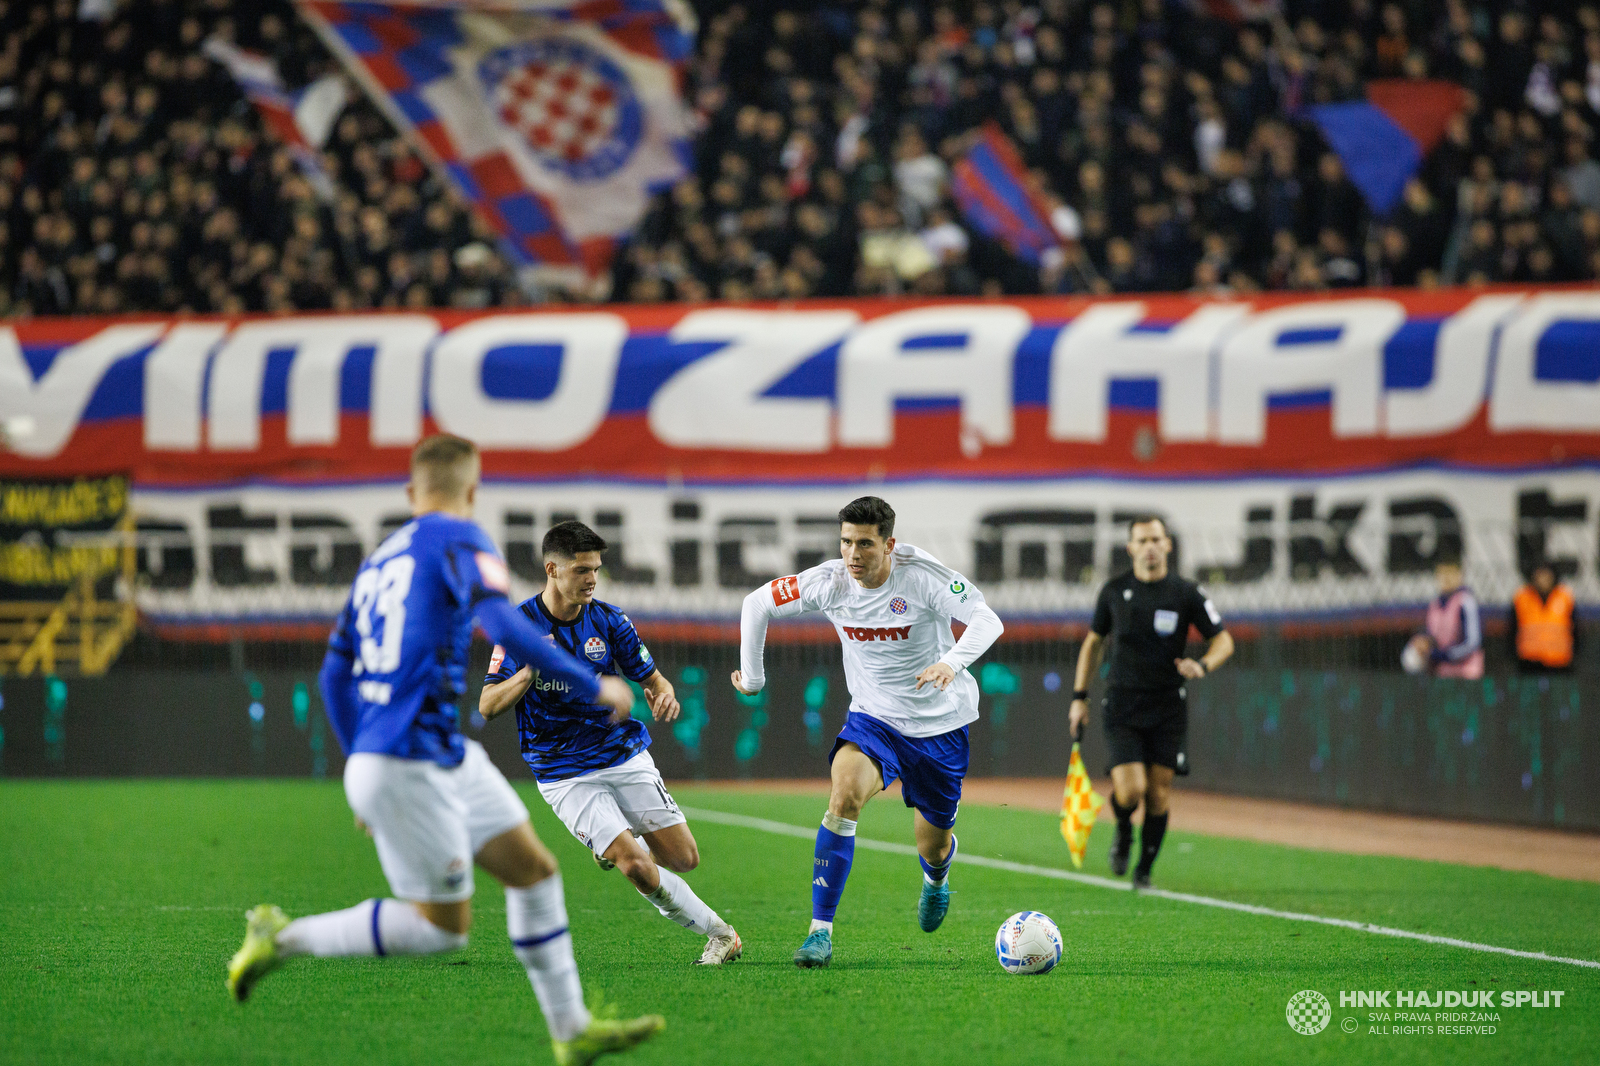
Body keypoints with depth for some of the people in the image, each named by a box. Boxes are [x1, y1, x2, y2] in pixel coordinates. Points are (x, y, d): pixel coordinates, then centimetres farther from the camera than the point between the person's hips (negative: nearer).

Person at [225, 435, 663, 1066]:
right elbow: (504, 628, -22)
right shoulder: (459, 540, -7)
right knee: (443, 926, -1)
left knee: (534, 870, 10)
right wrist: (592, 686, -13)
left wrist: (364, 764, 28)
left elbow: (334, 677, 19)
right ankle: (285, 938, 3)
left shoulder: (380, 560, 17)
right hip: (410, 765, -9)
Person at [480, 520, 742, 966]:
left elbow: (652, 679, 5)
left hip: (626, 757, 3)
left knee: (683, 858, 0)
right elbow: (488, 706, -11)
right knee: (639, 868, -17)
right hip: (565, 775, -3)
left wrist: (663, 696, -20)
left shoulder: (609, 620, -3)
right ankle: (717, 933, 1)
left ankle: (620, 843, 31)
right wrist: (530, 670, -29)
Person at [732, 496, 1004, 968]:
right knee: (844, 795, -29)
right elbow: (757, 604, 1)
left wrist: (951, 662, -49)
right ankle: (820, 931, -26)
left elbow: (987, 620, -31)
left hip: (939, 722, -1)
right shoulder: (829, 582, -13)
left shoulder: (921, 575, -23)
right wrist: (752, 676, 4)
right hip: (873, 717, 1)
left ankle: (936, 881, 52)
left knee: (933, 847, 10)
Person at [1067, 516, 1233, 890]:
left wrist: (1202, 665, -20)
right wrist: (1079, 697, 10)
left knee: (1159, 793, -1)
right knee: (1130, 790, -15)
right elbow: (1093, 642, 14)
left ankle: (1144, 870, 17)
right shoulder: (1114, 591, 2)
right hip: (1123, 706, 0)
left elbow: (1223, 640, 2)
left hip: (1168, 707, 0)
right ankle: (1123, 831, 19)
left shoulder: (1187, 594, -2)